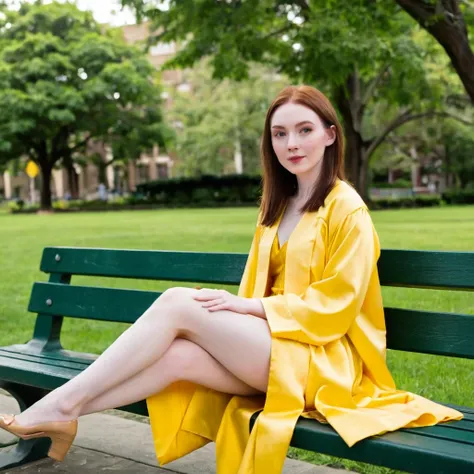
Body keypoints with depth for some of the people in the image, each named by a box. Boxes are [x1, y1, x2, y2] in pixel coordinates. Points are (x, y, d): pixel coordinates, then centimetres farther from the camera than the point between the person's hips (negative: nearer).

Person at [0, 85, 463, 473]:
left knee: (177, 302, -23)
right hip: (269, 346, 6)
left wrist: (247, 305, -17)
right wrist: (233, 307, -4)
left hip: (321, 357, -6)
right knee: (179, 355, -26)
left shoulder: (347, 209, -5)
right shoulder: (277, 208, 17)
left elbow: (333, 306, -11)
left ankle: (65, 402, -20)